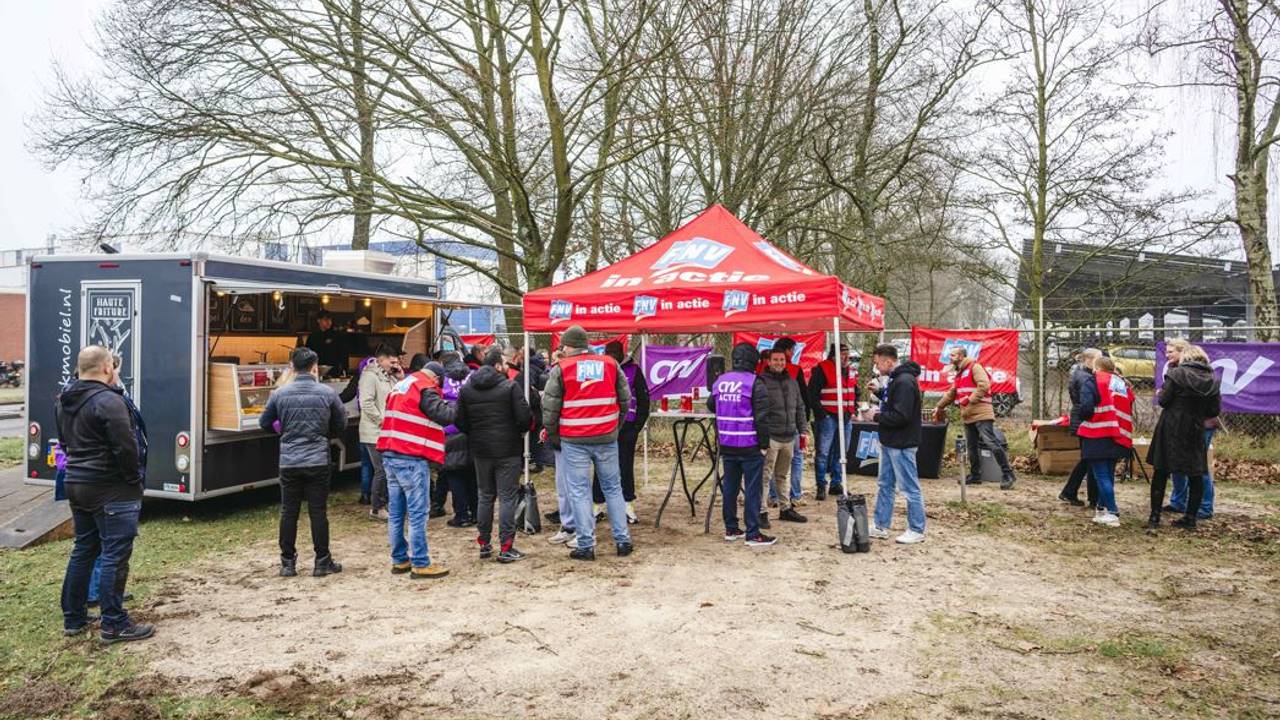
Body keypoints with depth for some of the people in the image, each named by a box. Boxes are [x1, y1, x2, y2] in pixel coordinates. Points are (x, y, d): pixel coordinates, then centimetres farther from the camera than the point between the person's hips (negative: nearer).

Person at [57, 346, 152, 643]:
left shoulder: (64, 402, 10)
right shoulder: (109, 401, -19)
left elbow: (66, 441, 19)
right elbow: (126, 447, -21)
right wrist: (134, 478, -7)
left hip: (76, 485, 9)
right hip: (111, 490, -9)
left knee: (83, 550, 19)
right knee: (114, 555, -3)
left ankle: (73, 618, 26)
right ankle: (114, 625, 2)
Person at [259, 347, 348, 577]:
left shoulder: (280, 394, -1)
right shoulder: (327, 393, -5)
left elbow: (264, 423, 11)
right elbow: (341, 425, 5)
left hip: (289, 462, 1)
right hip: (318, 462, -1)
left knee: (288, 513, 9)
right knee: (318, 512, 5)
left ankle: (288, 563, 16)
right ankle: (322, 562, 11)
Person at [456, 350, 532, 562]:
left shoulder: (466, 389, 4)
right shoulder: (510, 387, -11)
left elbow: (460, 421, 5)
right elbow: (524, 417, -14)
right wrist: (521, 431, 7)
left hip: (481, 451, 5)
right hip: (508, 450, -5)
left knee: (485, 496, 16)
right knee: (507, 497, 1)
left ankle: (484, 544, 21)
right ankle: (506, 548, 1)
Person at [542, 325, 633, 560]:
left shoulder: (561, 368, -4)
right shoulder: (610, 364, 5)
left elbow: (549, 406, -3)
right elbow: (625, 399, 10)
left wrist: (552, 435, 10)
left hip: (574, 440, -3)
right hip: (607, 438, 3)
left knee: (579, 492, 4)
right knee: (613, 488, 14)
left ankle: (586, 545, 5)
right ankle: (623, 541, 15)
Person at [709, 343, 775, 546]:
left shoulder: (719, 381, 5)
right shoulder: (755, 384, -13)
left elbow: (711, 405, 20)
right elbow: (761, 417, -16)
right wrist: (764, 444, -8)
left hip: (727, 445, 6)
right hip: (750, 446, -6)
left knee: (730, 486, 14)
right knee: (752, 490, 0)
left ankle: (730, 529, 21)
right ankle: (753, 534, 2)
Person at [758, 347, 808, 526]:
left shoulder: (792, 382, 14)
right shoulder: (762, 382, -8)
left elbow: (799, 407, 20)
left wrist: (802, 430, 14)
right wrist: (761, 435, -15)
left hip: (789, 437, 7)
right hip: (770, 437, -7)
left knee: (784, 475, 17)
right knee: (765, 476, -5)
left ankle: (785, 508, 28)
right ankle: (761, 512, 1)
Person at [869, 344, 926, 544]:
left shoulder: (904, 382, -21)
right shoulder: (895, 379, 11)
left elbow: (900, 416, -26)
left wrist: (877, 417, -13)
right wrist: (879, 392, 7)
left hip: (902, 444, -11)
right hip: (890, 442, 11)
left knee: (910, 488, 1)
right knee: (885, 485, 17)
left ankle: (916, 531, 11)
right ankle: (880, 527, 26)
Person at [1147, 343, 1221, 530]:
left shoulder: (1176, 373, -11)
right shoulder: (1212, 379, 3)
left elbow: (1163, 400, -12)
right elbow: (1215, 410, 4)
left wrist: (1161, 394, 9)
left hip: (1171, 430, -3)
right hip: (1196, 432, 4)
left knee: (1161, 473, 4)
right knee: (1196, 475, 12)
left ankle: (1155, 517, 5)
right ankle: (1190, 517, 14)